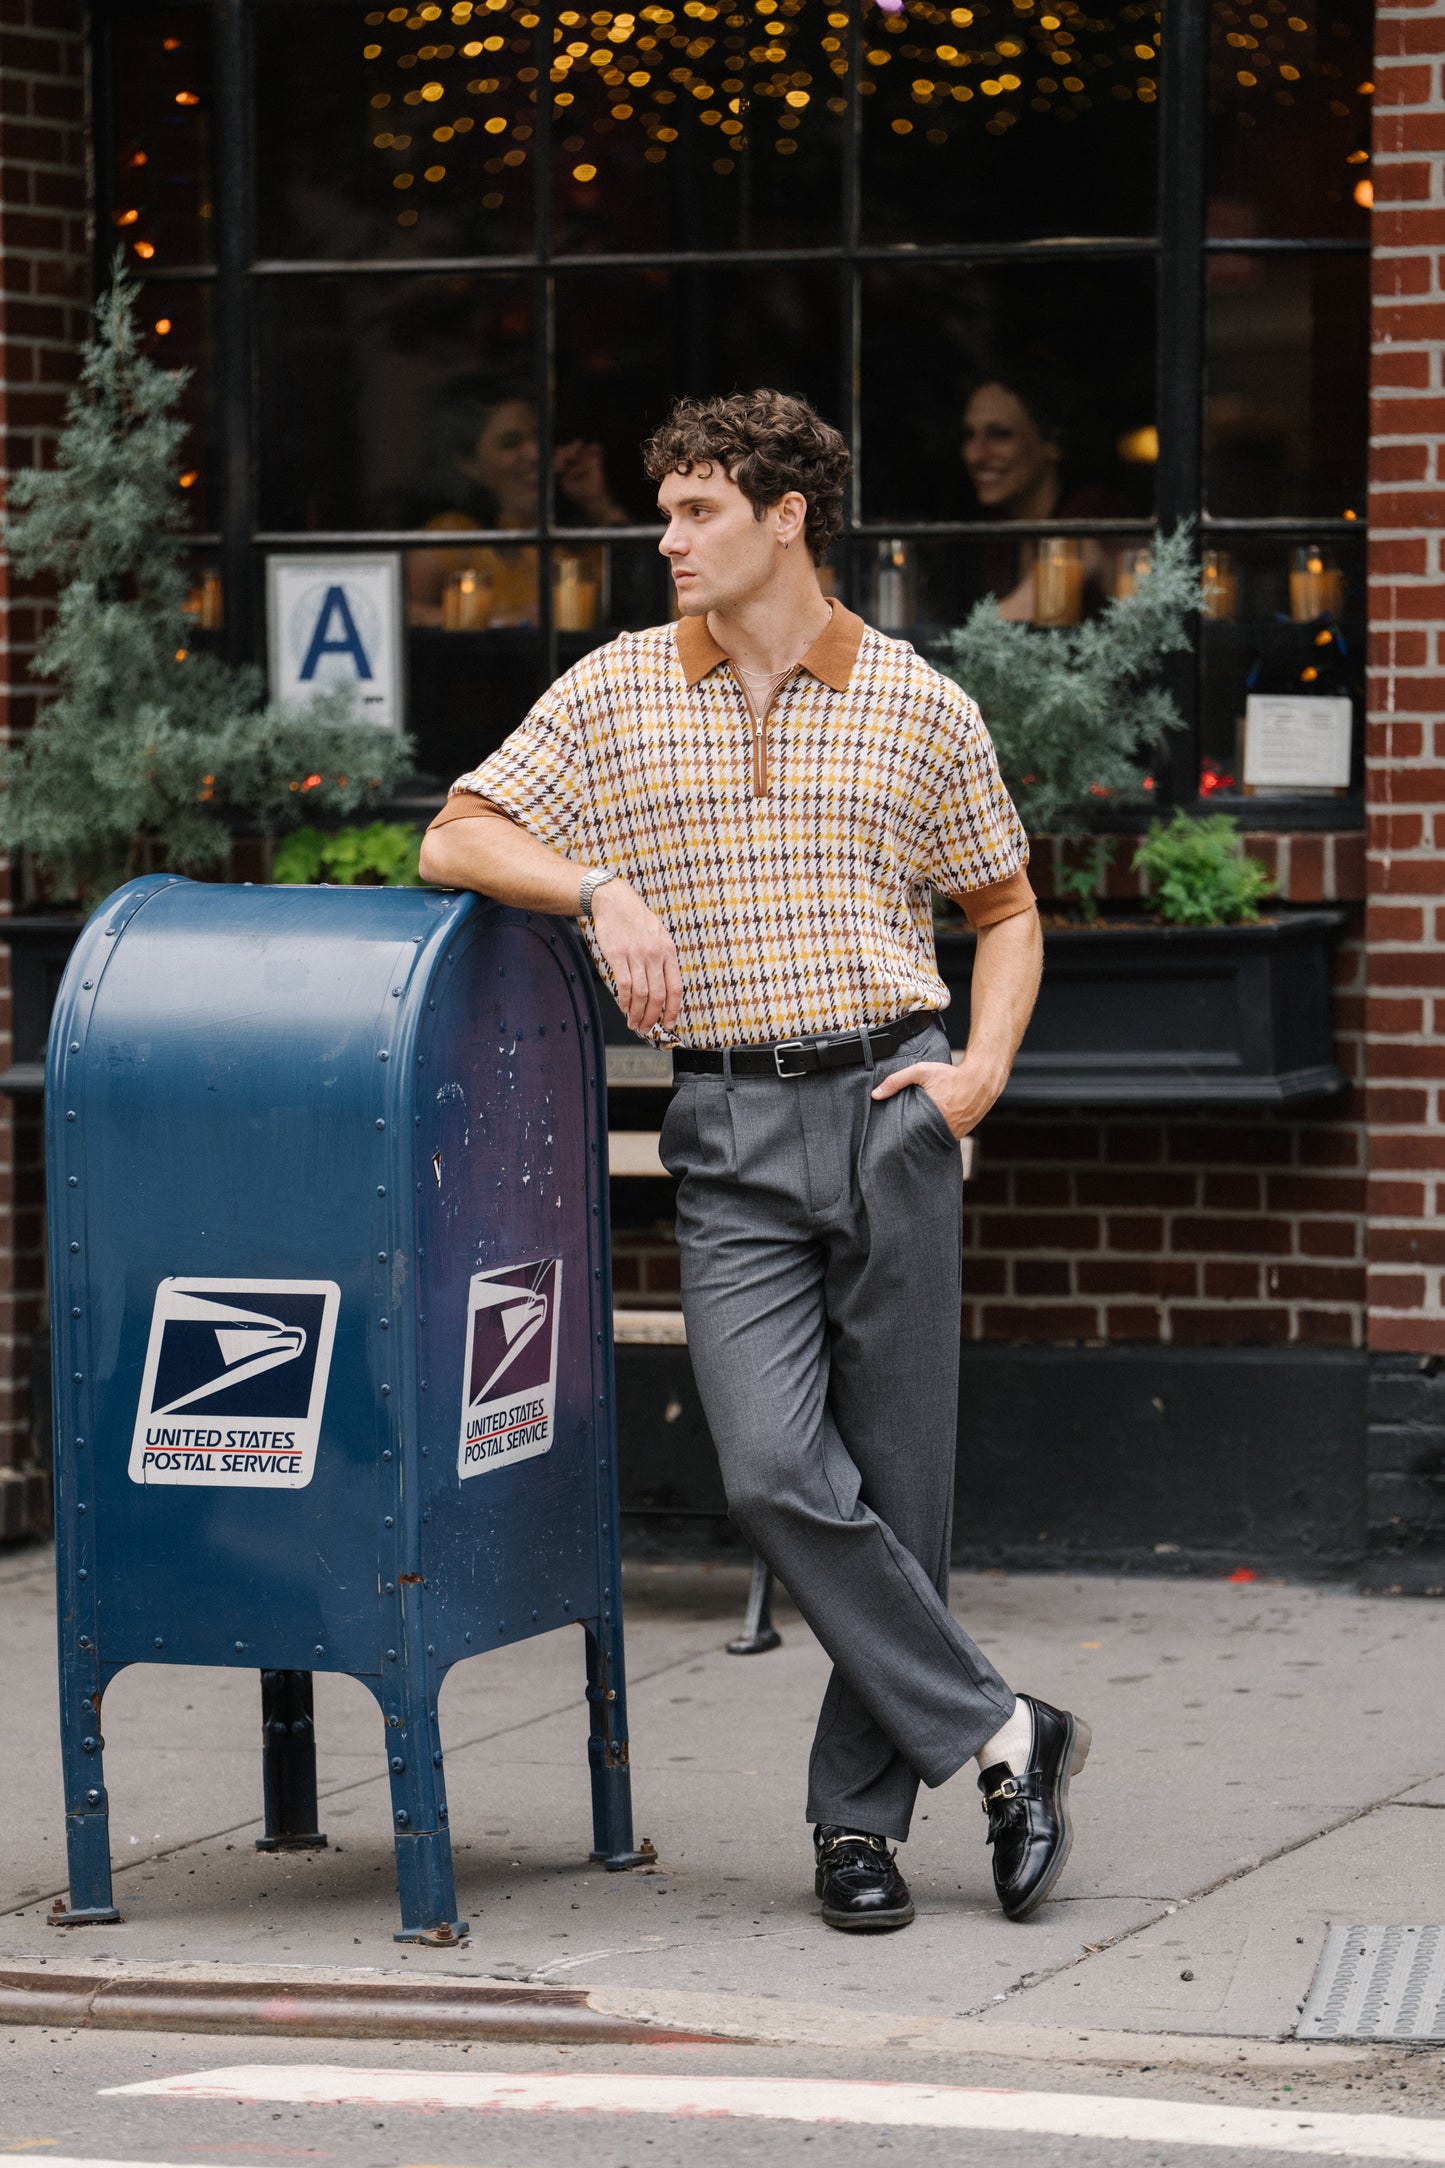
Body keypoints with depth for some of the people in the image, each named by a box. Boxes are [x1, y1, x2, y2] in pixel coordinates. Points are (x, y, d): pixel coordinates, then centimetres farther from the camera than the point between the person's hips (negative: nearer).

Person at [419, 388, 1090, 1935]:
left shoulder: (919, 707, 6)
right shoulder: (618, 692, 8)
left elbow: (1005, 908, 16)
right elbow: (454, 840, 6)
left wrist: (983, 1071, 1)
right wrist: (600, 890, -11)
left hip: (888, 1108, 0)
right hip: (728, 1131, 0)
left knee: (896, 1483, 1)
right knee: (776, 1473, -15)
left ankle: (859, 1812, 13)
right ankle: (998, 1735, -4)